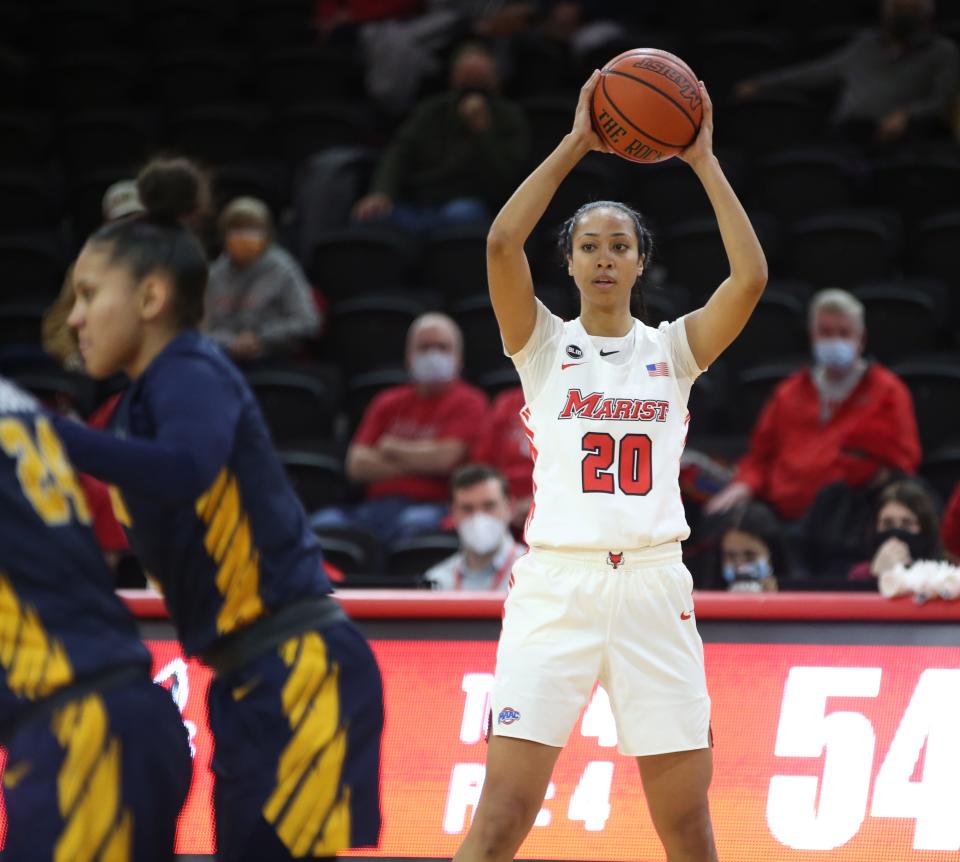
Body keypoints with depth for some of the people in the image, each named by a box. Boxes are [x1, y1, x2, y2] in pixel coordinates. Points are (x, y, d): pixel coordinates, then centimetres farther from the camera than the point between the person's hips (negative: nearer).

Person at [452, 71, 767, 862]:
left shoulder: (673, 349, 11)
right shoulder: (544, 344, 7)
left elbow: (751, 277, -5)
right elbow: (502, 242, -9)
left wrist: (703, 161, -1)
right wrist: (576, 145, -5)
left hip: (654, 587, 2)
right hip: (556, 587, -2)